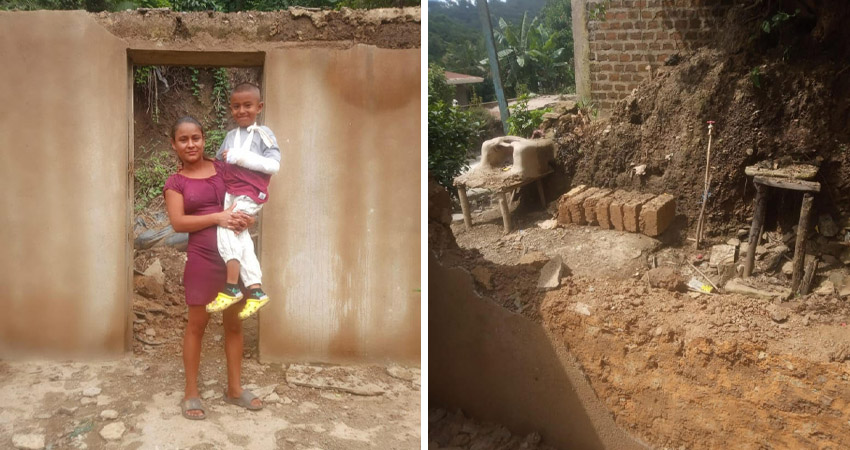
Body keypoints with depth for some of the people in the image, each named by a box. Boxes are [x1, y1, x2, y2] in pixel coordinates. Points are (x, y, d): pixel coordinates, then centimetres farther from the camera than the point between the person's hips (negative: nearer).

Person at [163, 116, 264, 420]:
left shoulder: (223, 168, 7)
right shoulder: (175, 183, 0)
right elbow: (178, 223, -11)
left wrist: (248, 217, -11)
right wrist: (218, 217, -21)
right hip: (203, 258, -3)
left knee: (234, 323, 12)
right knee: (197, 324, 6)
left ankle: (234, 389, 25)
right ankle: (191, 393, 18)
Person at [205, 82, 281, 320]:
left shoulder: (263, 134, -4)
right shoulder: (230, 136, 14)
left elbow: (273, 165, -16)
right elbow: (218, 164, 25)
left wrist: (240, 157, -18)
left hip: (251, 194, -7)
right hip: (230, 193, 7)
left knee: (227, 226, -23)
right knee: (240, 238, 5)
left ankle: (232, 287, -20)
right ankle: (255, 291, 11)